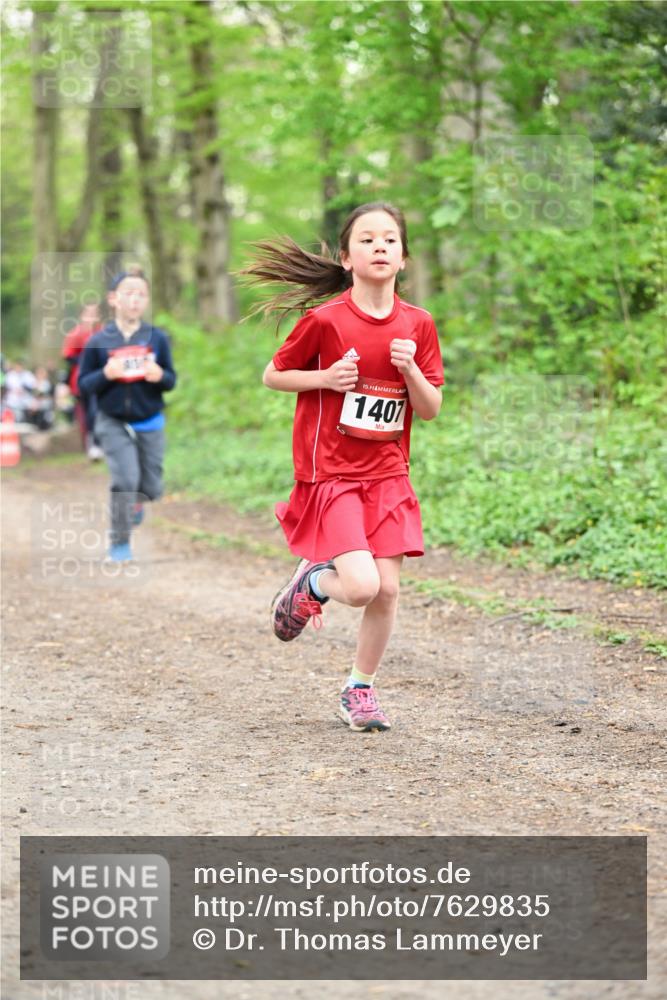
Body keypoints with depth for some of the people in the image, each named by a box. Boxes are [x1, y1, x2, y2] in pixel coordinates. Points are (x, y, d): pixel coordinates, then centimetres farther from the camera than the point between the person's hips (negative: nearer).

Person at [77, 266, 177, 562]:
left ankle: (134, 501, 46)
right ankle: (120, 543, 0)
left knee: (151, 488, 8)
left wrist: (160, 376, -20)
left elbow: (171, 380, 3)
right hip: (113, 422, -2)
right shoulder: (98, 342, -7)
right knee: (125, 479, -17)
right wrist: (105, 374, -23)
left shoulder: (158, 338, -3)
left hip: (149, 423, 2)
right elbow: (84, 383, -3)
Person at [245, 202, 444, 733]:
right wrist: (325, 378, -14)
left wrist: (410, 369, -15)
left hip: (388, 476, 4)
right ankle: (310, 583, 17)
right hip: (330, 474, -4)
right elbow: (273, 375, 2)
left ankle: (361, 688, 21)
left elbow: (431, 409, 3)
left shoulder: (418, 325, 1)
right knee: (362, 586, -18)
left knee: (388, 589, 0)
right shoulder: (325, 320, -9)